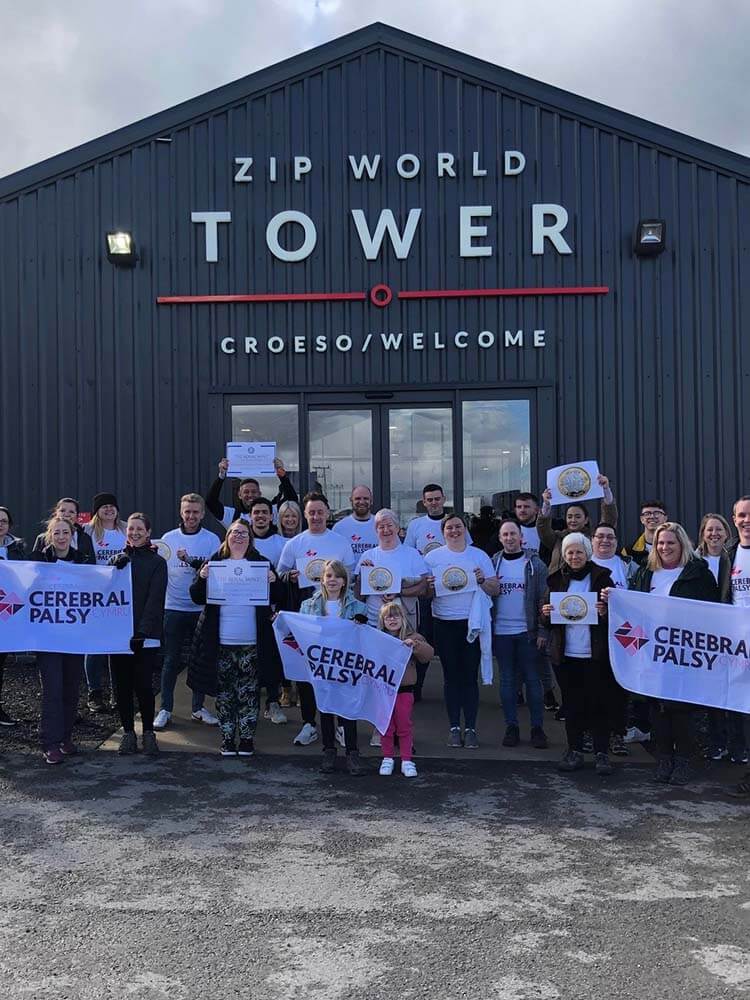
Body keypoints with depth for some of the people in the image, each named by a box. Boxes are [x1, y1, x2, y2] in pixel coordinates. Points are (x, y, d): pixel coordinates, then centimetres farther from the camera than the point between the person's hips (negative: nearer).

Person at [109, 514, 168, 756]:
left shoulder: (157, 563, 1)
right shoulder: (118, 559, 11)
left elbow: (155, 600, -7)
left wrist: (142, 632, -16)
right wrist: (115, 569, -14)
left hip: (146, 636, -3)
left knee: (143, 685, -6)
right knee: (122, 685, 6)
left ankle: (148, 732, 10)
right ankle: (128, 732, 18)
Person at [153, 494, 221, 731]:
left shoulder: (212, 540, 1)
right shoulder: (168, 538, 5)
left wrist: (191, 561, -20)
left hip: (202, 608, 0)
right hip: (173, 607, 0)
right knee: (171, 660, 3)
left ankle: (198, 708, 20)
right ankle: (165, 709, 12)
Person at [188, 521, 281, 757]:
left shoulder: (261, 563, 5)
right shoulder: (215, 563, 6)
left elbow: (275, 598, 5)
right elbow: (197, 597, 3)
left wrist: (273, 582, -15)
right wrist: (201, 577, -15)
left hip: (251, 642, -1)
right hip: (221, 641, 1)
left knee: (248, 692, 5)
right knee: (224, 692, 8)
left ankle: (247, 738, 16)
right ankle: (227, 738, 19)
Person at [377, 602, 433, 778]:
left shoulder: (412, 638, -2)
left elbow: (429, 653, -12)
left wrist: (415, 645, -27)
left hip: (404, 690, -1)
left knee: (404, 726, 6)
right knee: (386, 727, 10)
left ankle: (407, 760, 16)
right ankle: (387, 758, 24)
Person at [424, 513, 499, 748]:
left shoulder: (479, 556, 6)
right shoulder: (432, 557, 5)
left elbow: (495, 590, 4)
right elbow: (425, 592, 6)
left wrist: (482, 581, -14)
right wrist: (431, 586, -15)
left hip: (473, 623, 0)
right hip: (444, 624, 0)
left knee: (470, 676, 1)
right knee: (451, 676, 6)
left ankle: (470, 729, 7)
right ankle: (454, 727, 13)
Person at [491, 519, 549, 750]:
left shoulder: (534, 564, -1)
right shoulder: (493, 563, 6)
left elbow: (543, 599, -2)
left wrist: (543, 631, -8)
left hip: (528, 631, -2)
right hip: (501, 632, 2)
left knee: (532, 679, 4)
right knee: (507, 680, 8)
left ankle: (537, 728, 12)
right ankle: (511, 727, 16)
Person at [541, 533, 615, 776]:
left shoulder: (601, 577, 1)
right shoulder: (556, 580, 9)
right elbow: (546, 618, 12)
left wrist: (605, 612, -20)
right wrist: (546, 613, -10)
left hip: (595, 653, -3)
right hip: (565, 654, 3)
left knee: (599, 703, 2)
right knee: (572, 703, 10)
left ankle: (602, 753, 11)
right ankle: (574, 751, 19)